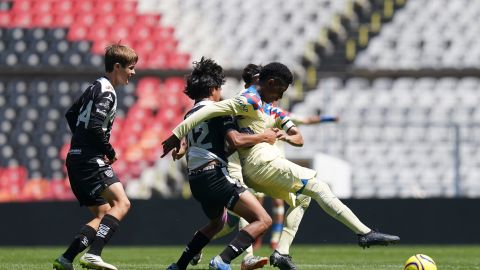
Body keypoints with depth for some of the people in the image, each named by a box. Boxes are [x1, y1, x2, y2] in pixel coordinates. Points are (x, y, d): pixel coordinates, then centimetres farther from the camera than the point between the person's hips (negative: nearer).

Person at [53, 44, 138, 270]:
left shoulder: (95, 88, 20)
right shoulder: (106, 92, -11)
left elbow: (71, 115, 29)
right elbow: (95, 127, -22)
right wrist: (110, 153, -9)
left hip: (77, 160, 10)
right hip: (90, 160, -10)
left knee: (102, 214, 12)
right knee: (121, 203, -22)